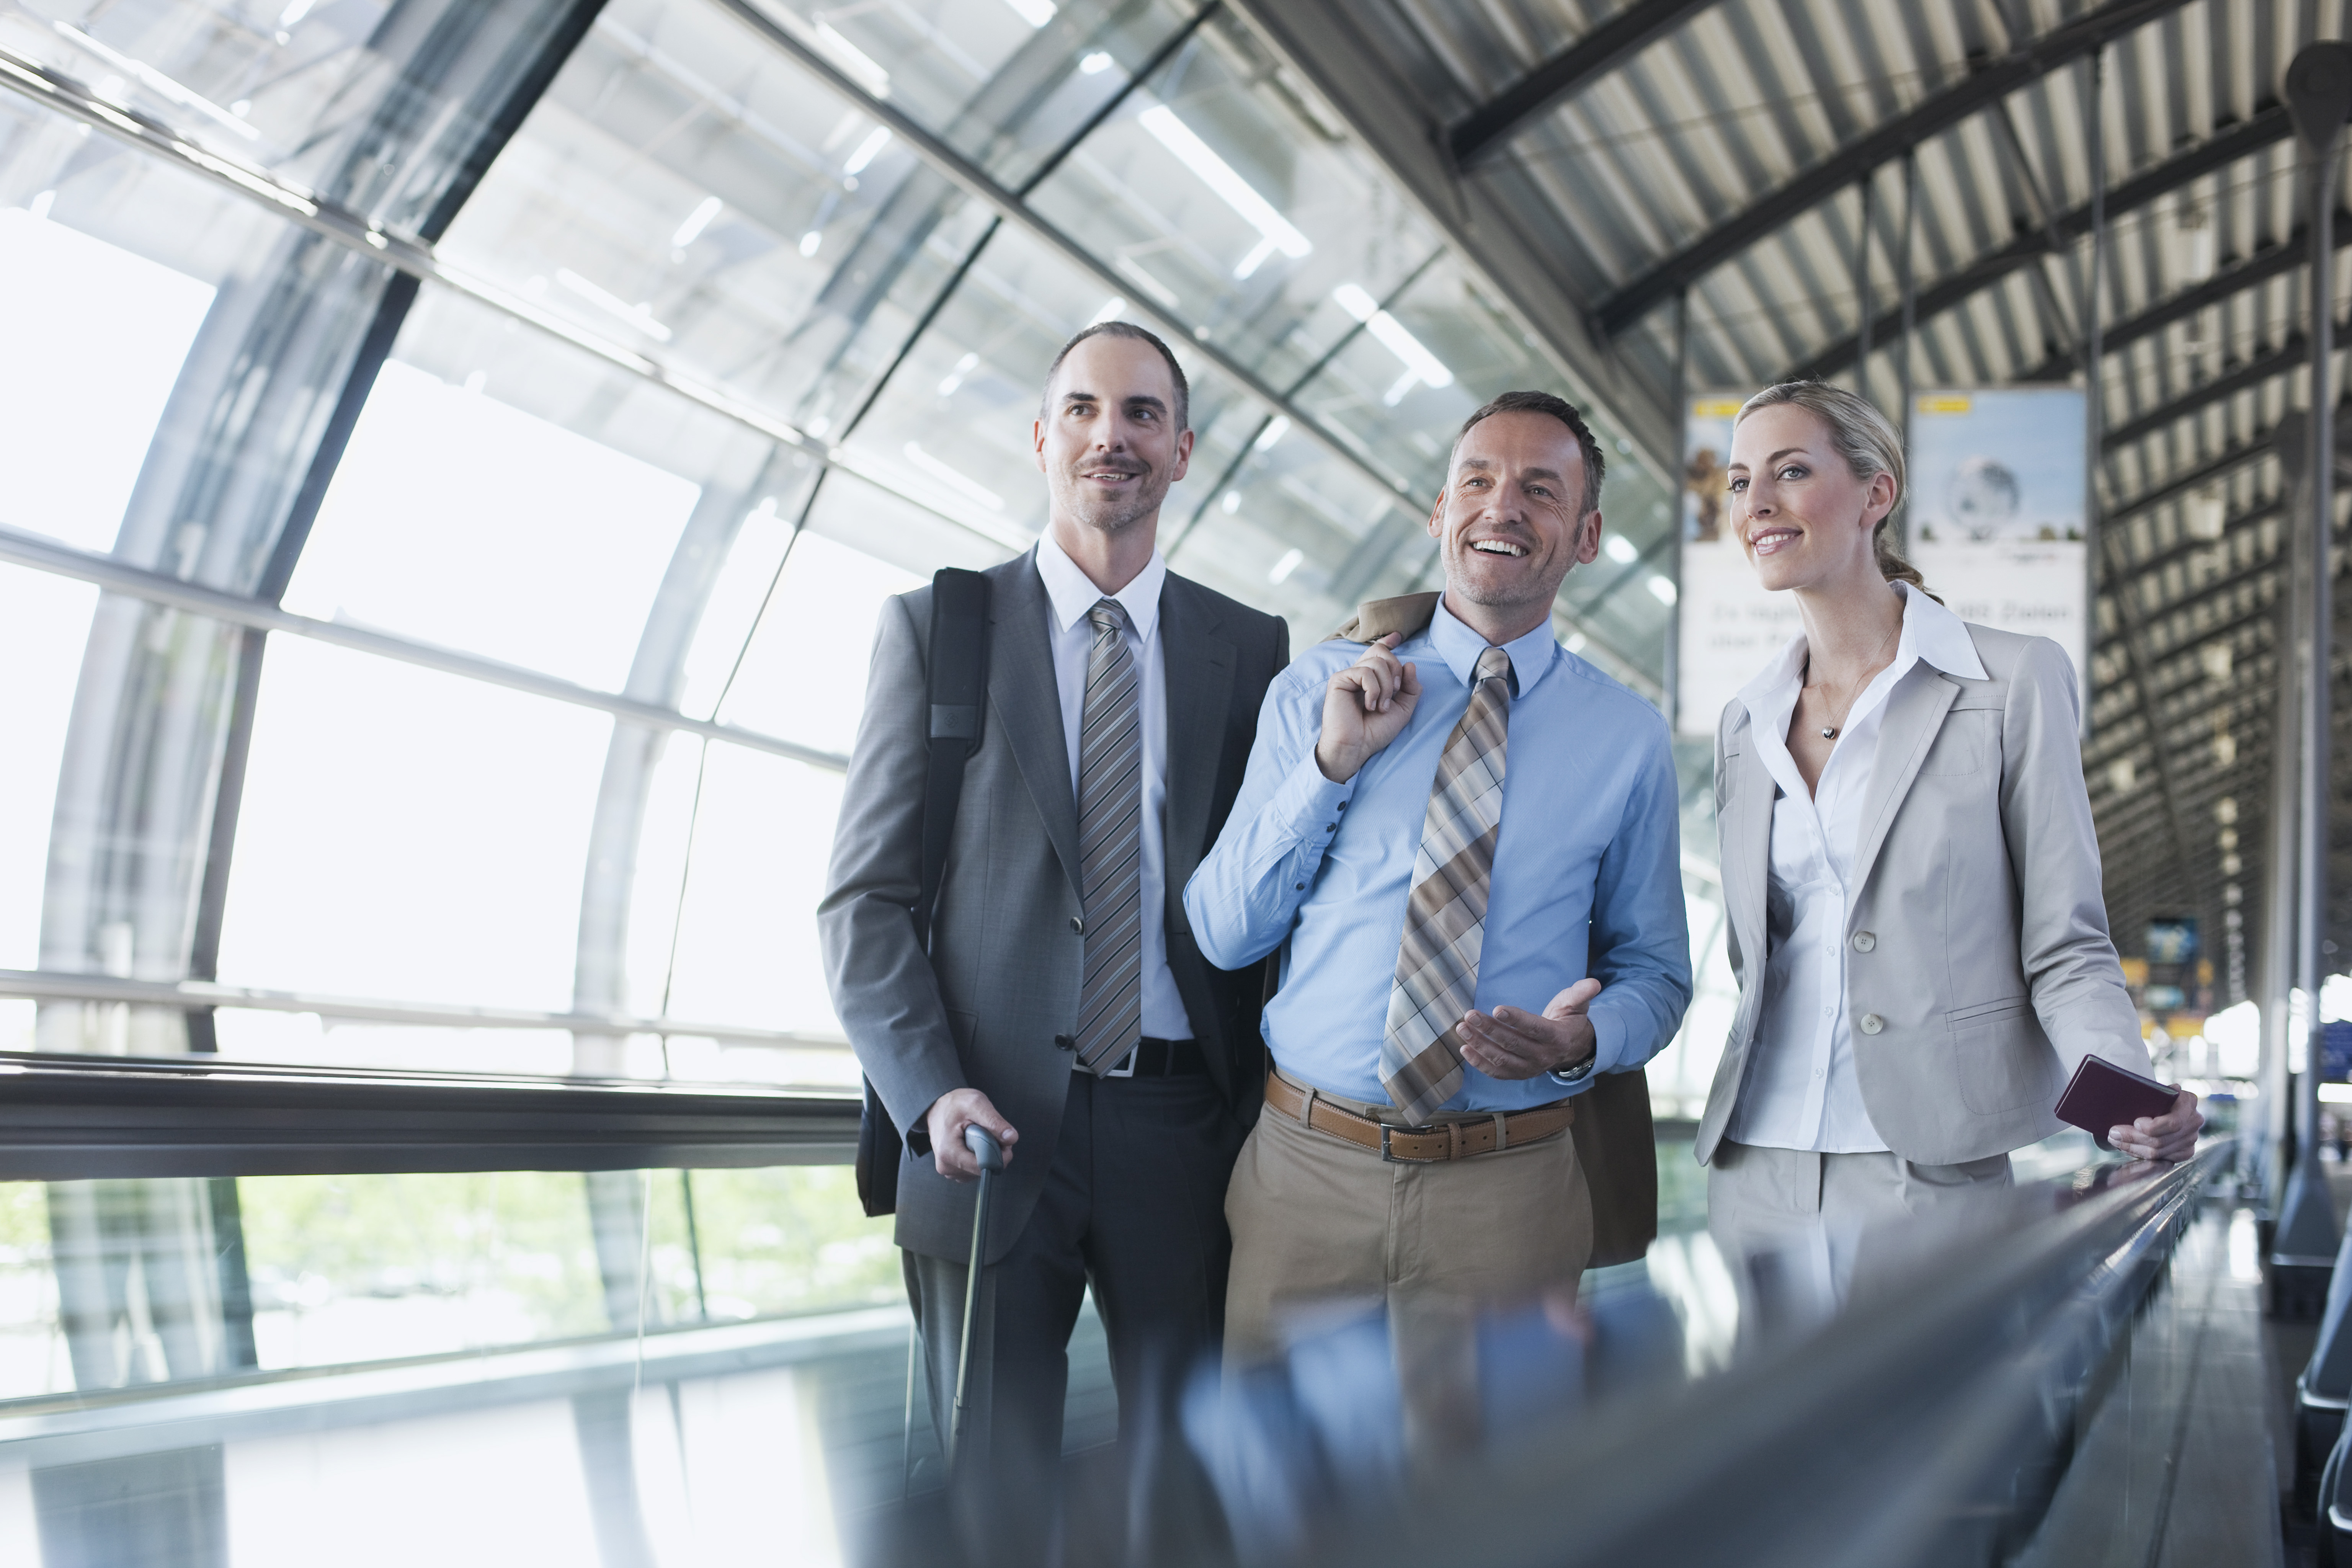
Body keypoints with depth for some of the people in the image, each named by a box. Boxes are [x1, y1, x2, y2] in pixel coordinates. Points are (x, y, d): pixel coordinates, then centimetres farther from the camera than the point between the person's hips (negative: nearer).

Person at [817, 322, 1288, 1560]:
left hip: (1186, 1130, 1)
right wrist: (930, 1093, -13)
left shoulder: (1254, 649, 8)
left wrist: (1268, 1116, -2)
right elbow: (864, 897, 1)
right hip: (993, 1132, -1)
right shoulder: (933, 629, 4)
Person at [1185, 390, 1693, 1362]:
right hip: (1306, 1167, 1)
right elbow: (1223, 934, 0)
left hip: (1507, 1193, 0)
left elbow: (1654, 972, 9)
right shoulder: (1318, 688, 3)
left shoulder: (1628, 737, 2)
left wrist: (1582, 1042, -13)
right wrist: (1332, 762, -11)